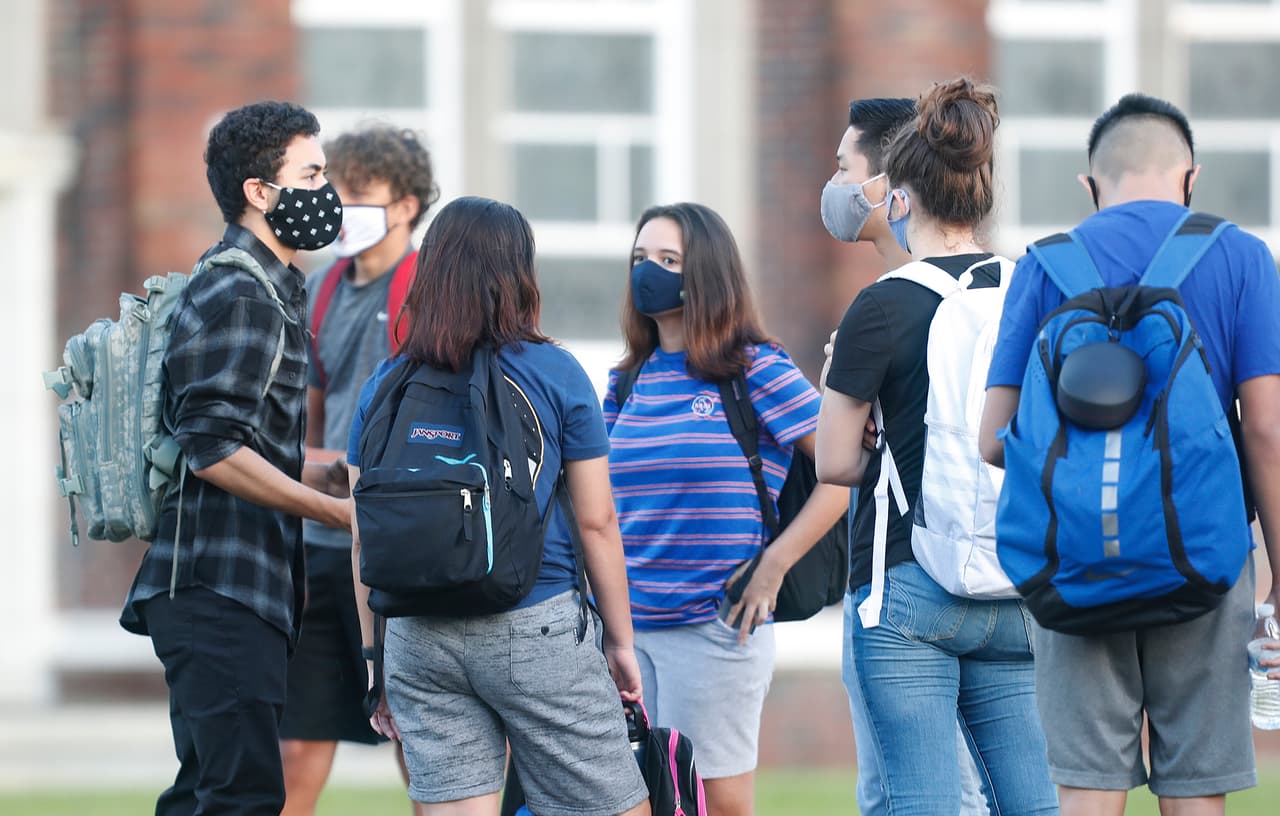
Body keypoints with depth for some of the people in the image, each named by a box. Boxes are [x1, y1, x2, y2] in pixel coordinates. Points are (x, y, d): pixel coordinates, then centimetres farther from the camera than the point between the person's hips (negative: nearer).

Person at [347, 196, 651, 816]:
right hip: (535, 627, -3)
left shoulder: (385, 387, 5)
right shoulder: (554, 373, -2)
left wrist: (375, 658, 15)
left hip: (418, 641, 3)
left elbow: (363, 540, 6)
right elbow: (596, 522, -1)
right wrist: (620, 641, 9)